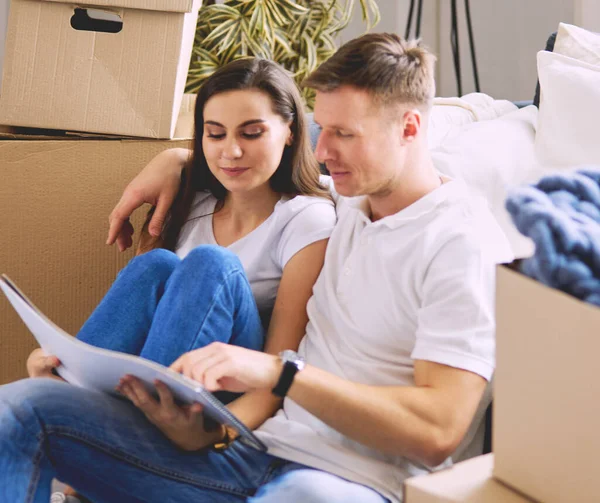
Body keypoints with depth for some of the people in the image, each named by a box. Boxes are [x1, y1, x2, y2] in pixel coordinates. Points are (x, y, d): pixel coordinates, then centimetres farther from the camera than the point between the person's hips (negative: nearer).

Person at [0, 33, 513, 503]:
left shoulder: (463, 242, -9)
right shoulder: (350, 195, 15)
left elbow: (438, 432, -19)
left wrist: (278, 371, -24)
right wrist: (175, 162, 25)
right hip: (255, 447, 8)